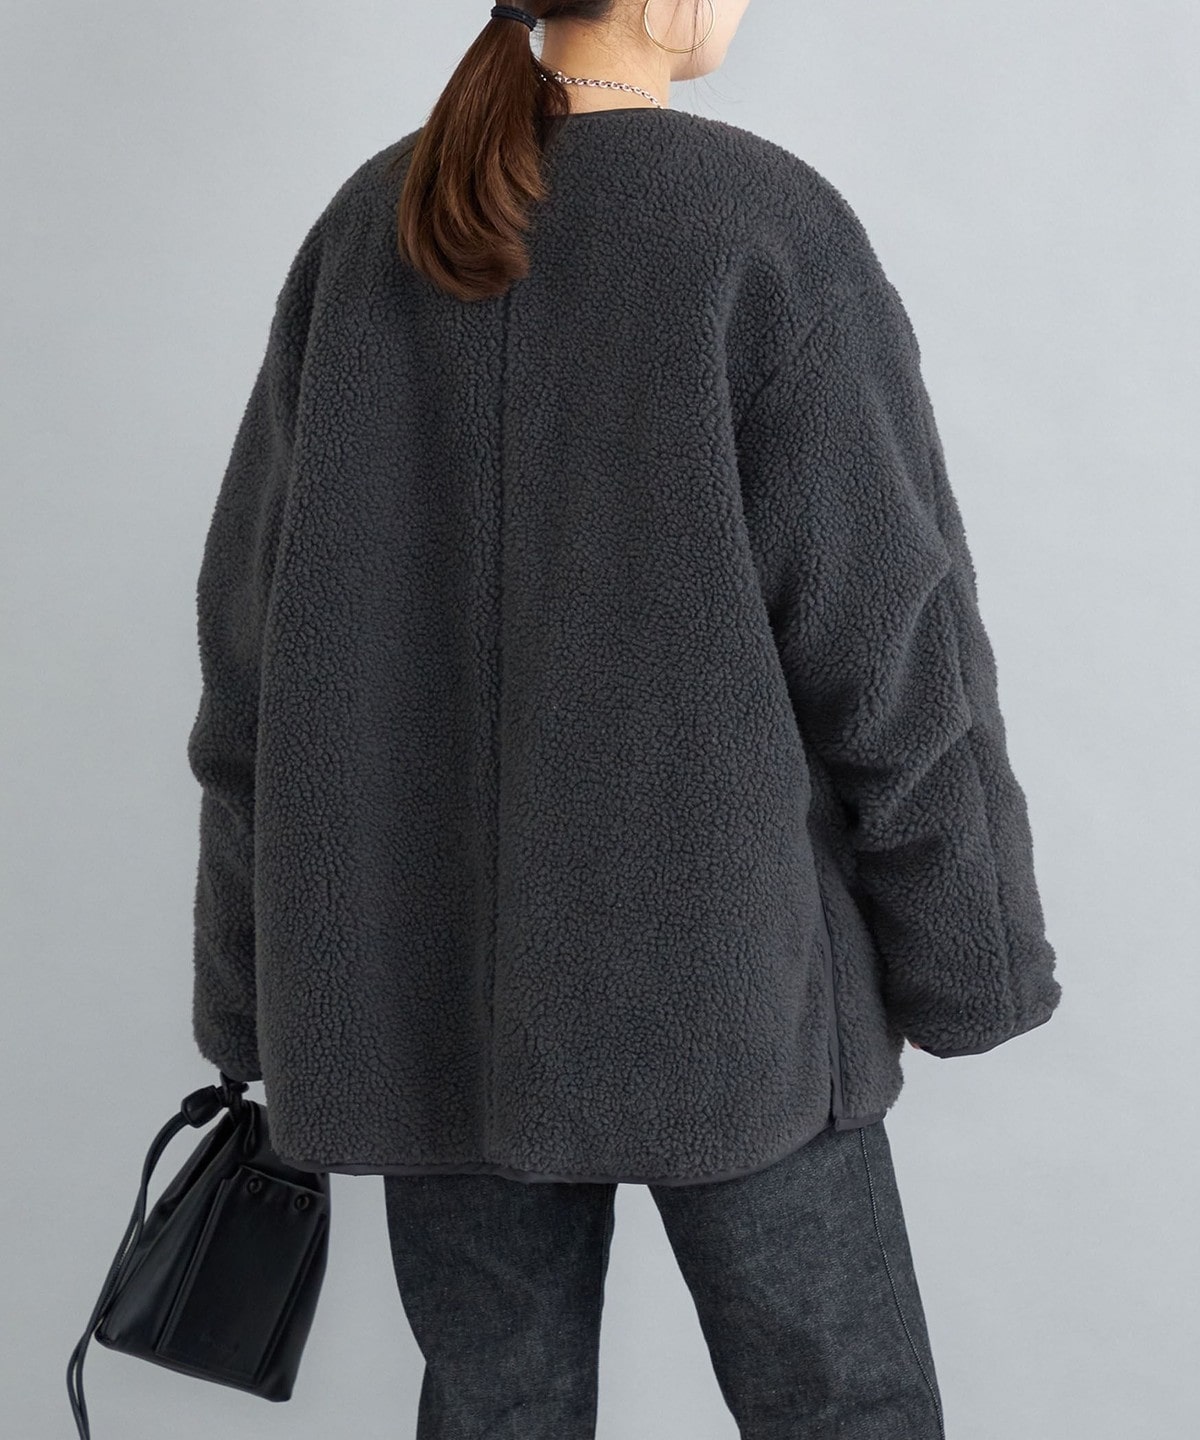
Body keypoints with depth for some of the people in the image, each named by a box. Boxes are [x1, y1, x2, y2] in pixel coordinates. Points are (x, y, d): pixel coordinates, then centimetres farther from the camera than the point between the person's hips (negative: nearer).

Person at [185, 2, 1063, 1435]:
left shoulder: (363, 233, 2)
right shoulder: (770, 226, -11)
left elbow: (258, 641, 3)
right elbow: (889, 646, -12)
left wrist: (261, 990, 11)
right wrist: (965, 962, 1)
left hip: (435, 978, 5)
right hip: (712, 982, -4)